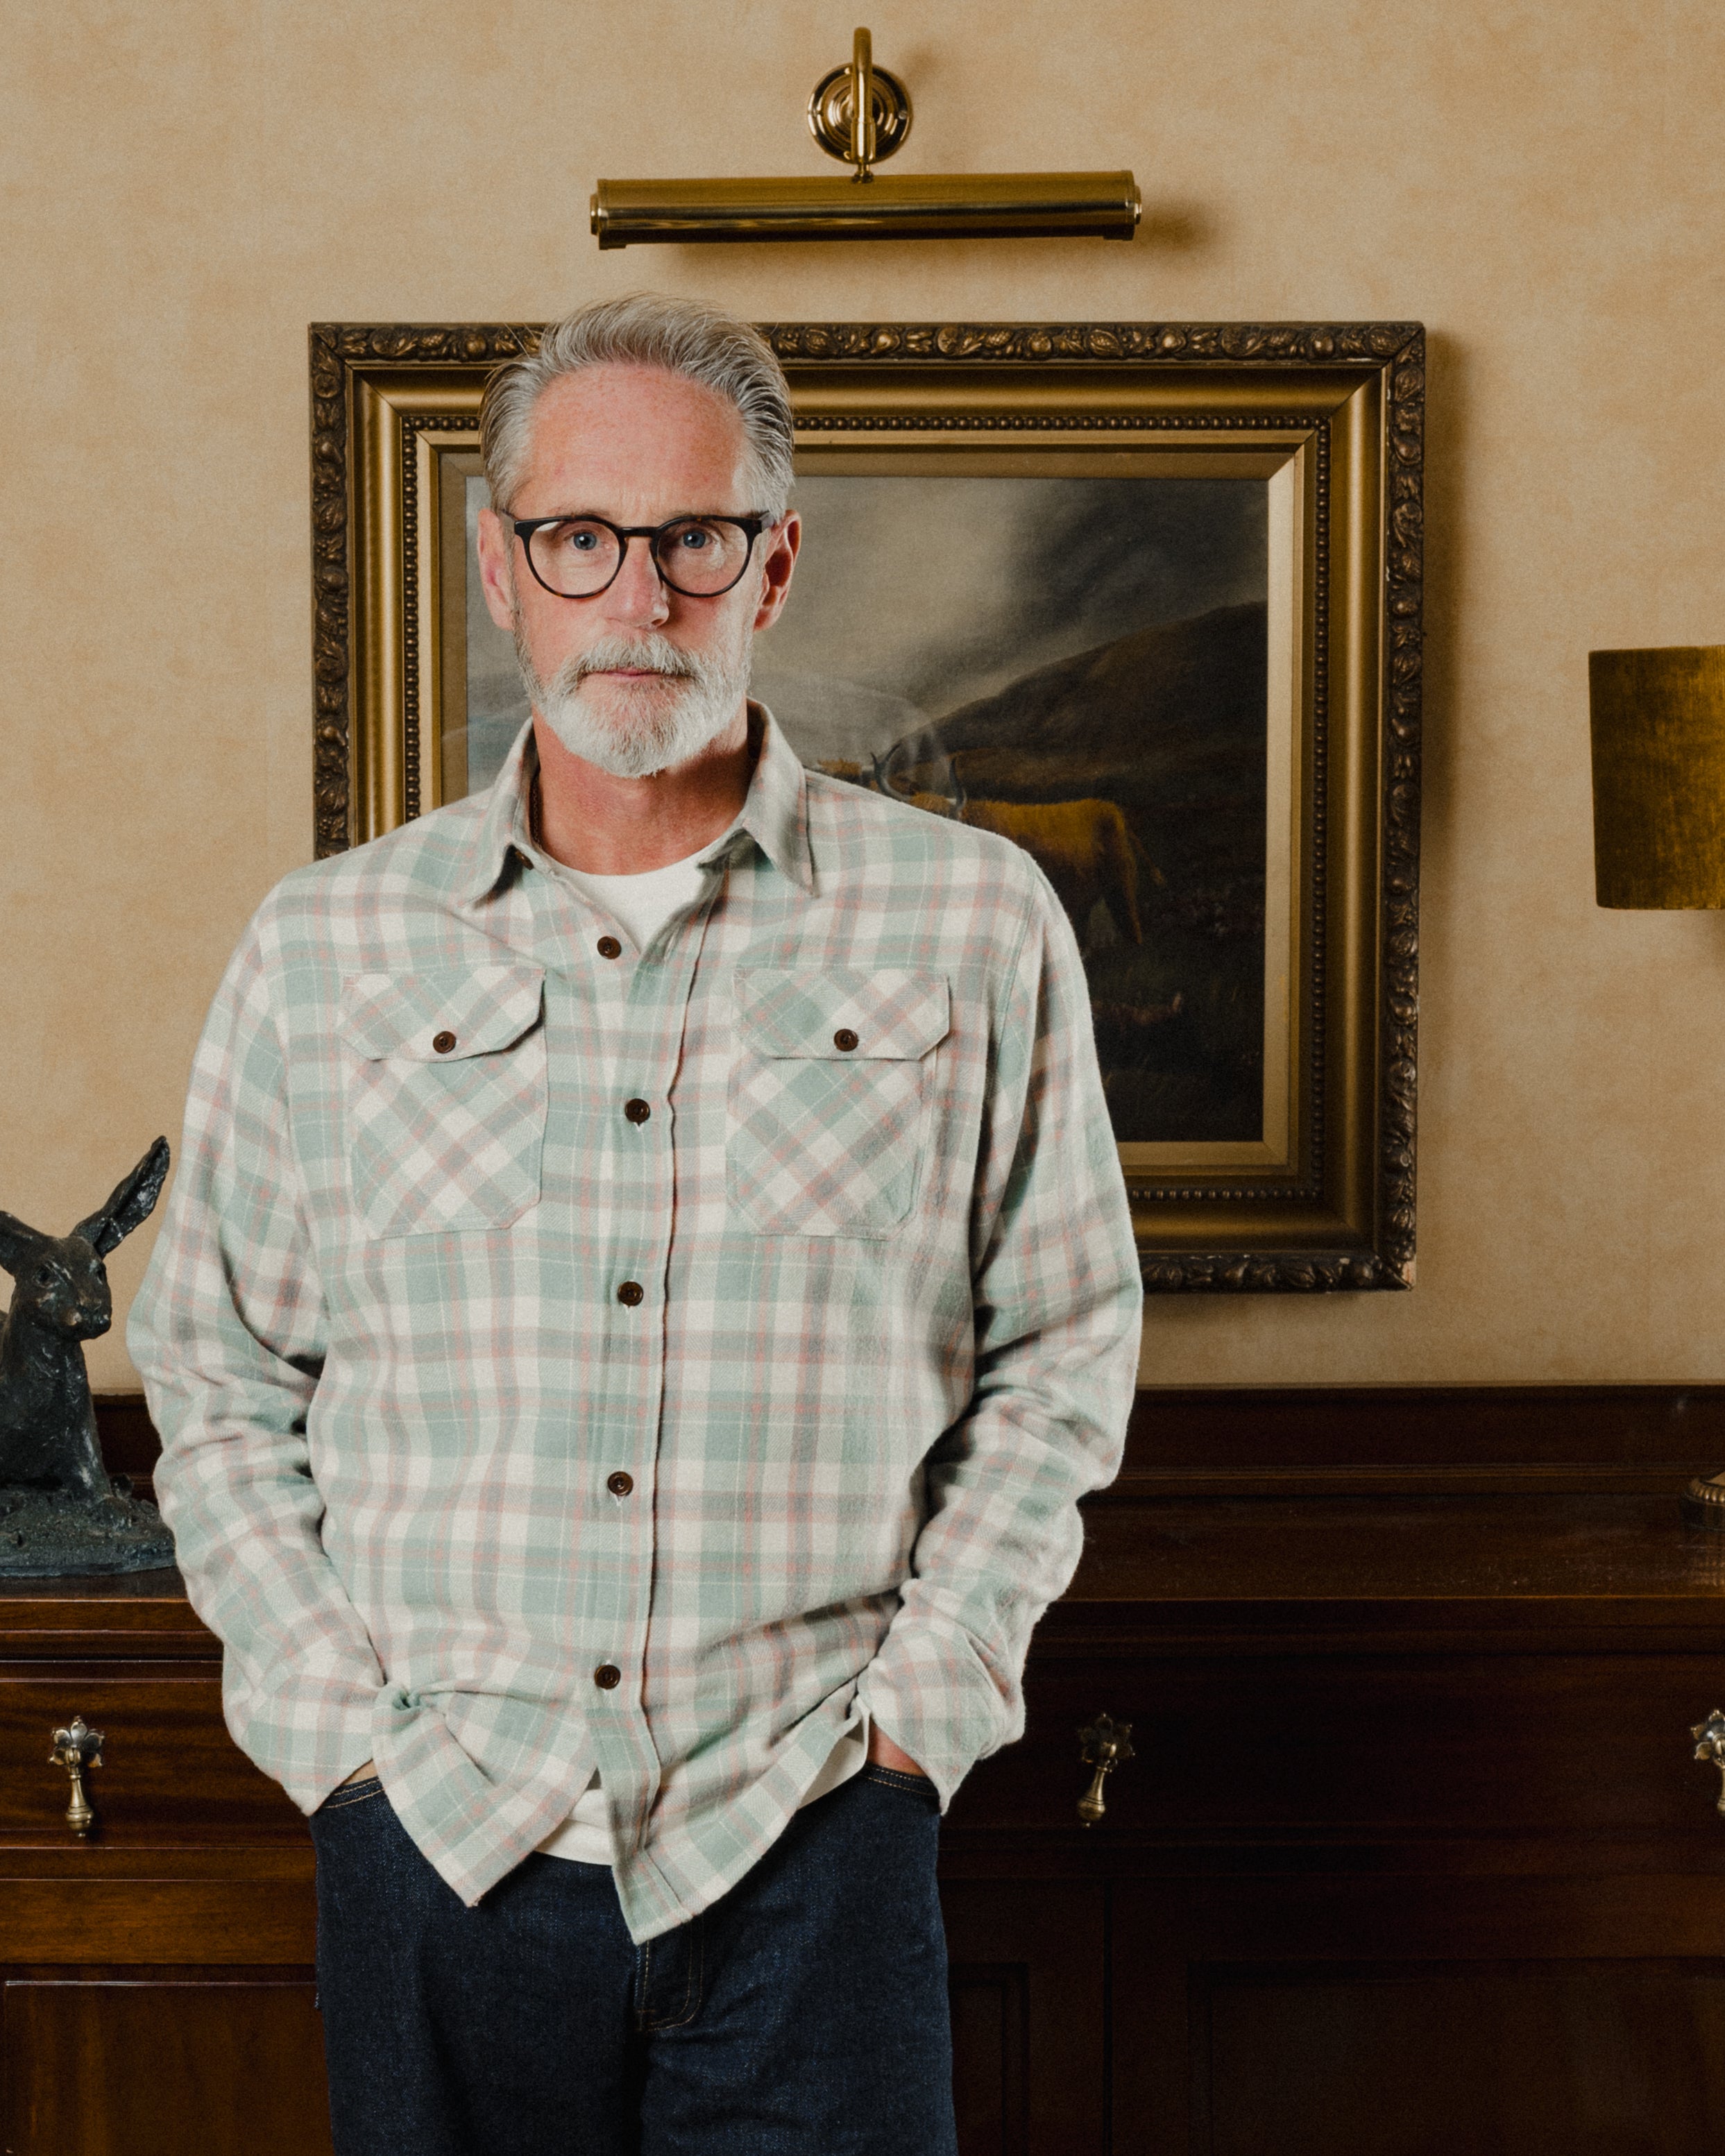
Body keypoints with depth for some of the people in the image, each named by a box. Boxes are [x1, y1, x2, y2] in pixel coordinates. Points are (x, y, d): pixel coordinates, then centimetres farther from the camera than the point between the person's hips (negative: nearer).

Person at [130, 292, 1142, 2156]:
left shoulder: (973, 925, 0)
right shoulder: (325, 949, 3)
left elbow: (1061, 1353, 5)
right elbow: (217, 1379, 9)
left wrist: (920, 1701, -2)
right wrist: (335, 1722, 0)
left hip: (813, 1843, -1)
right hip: (433, 1840, 1)